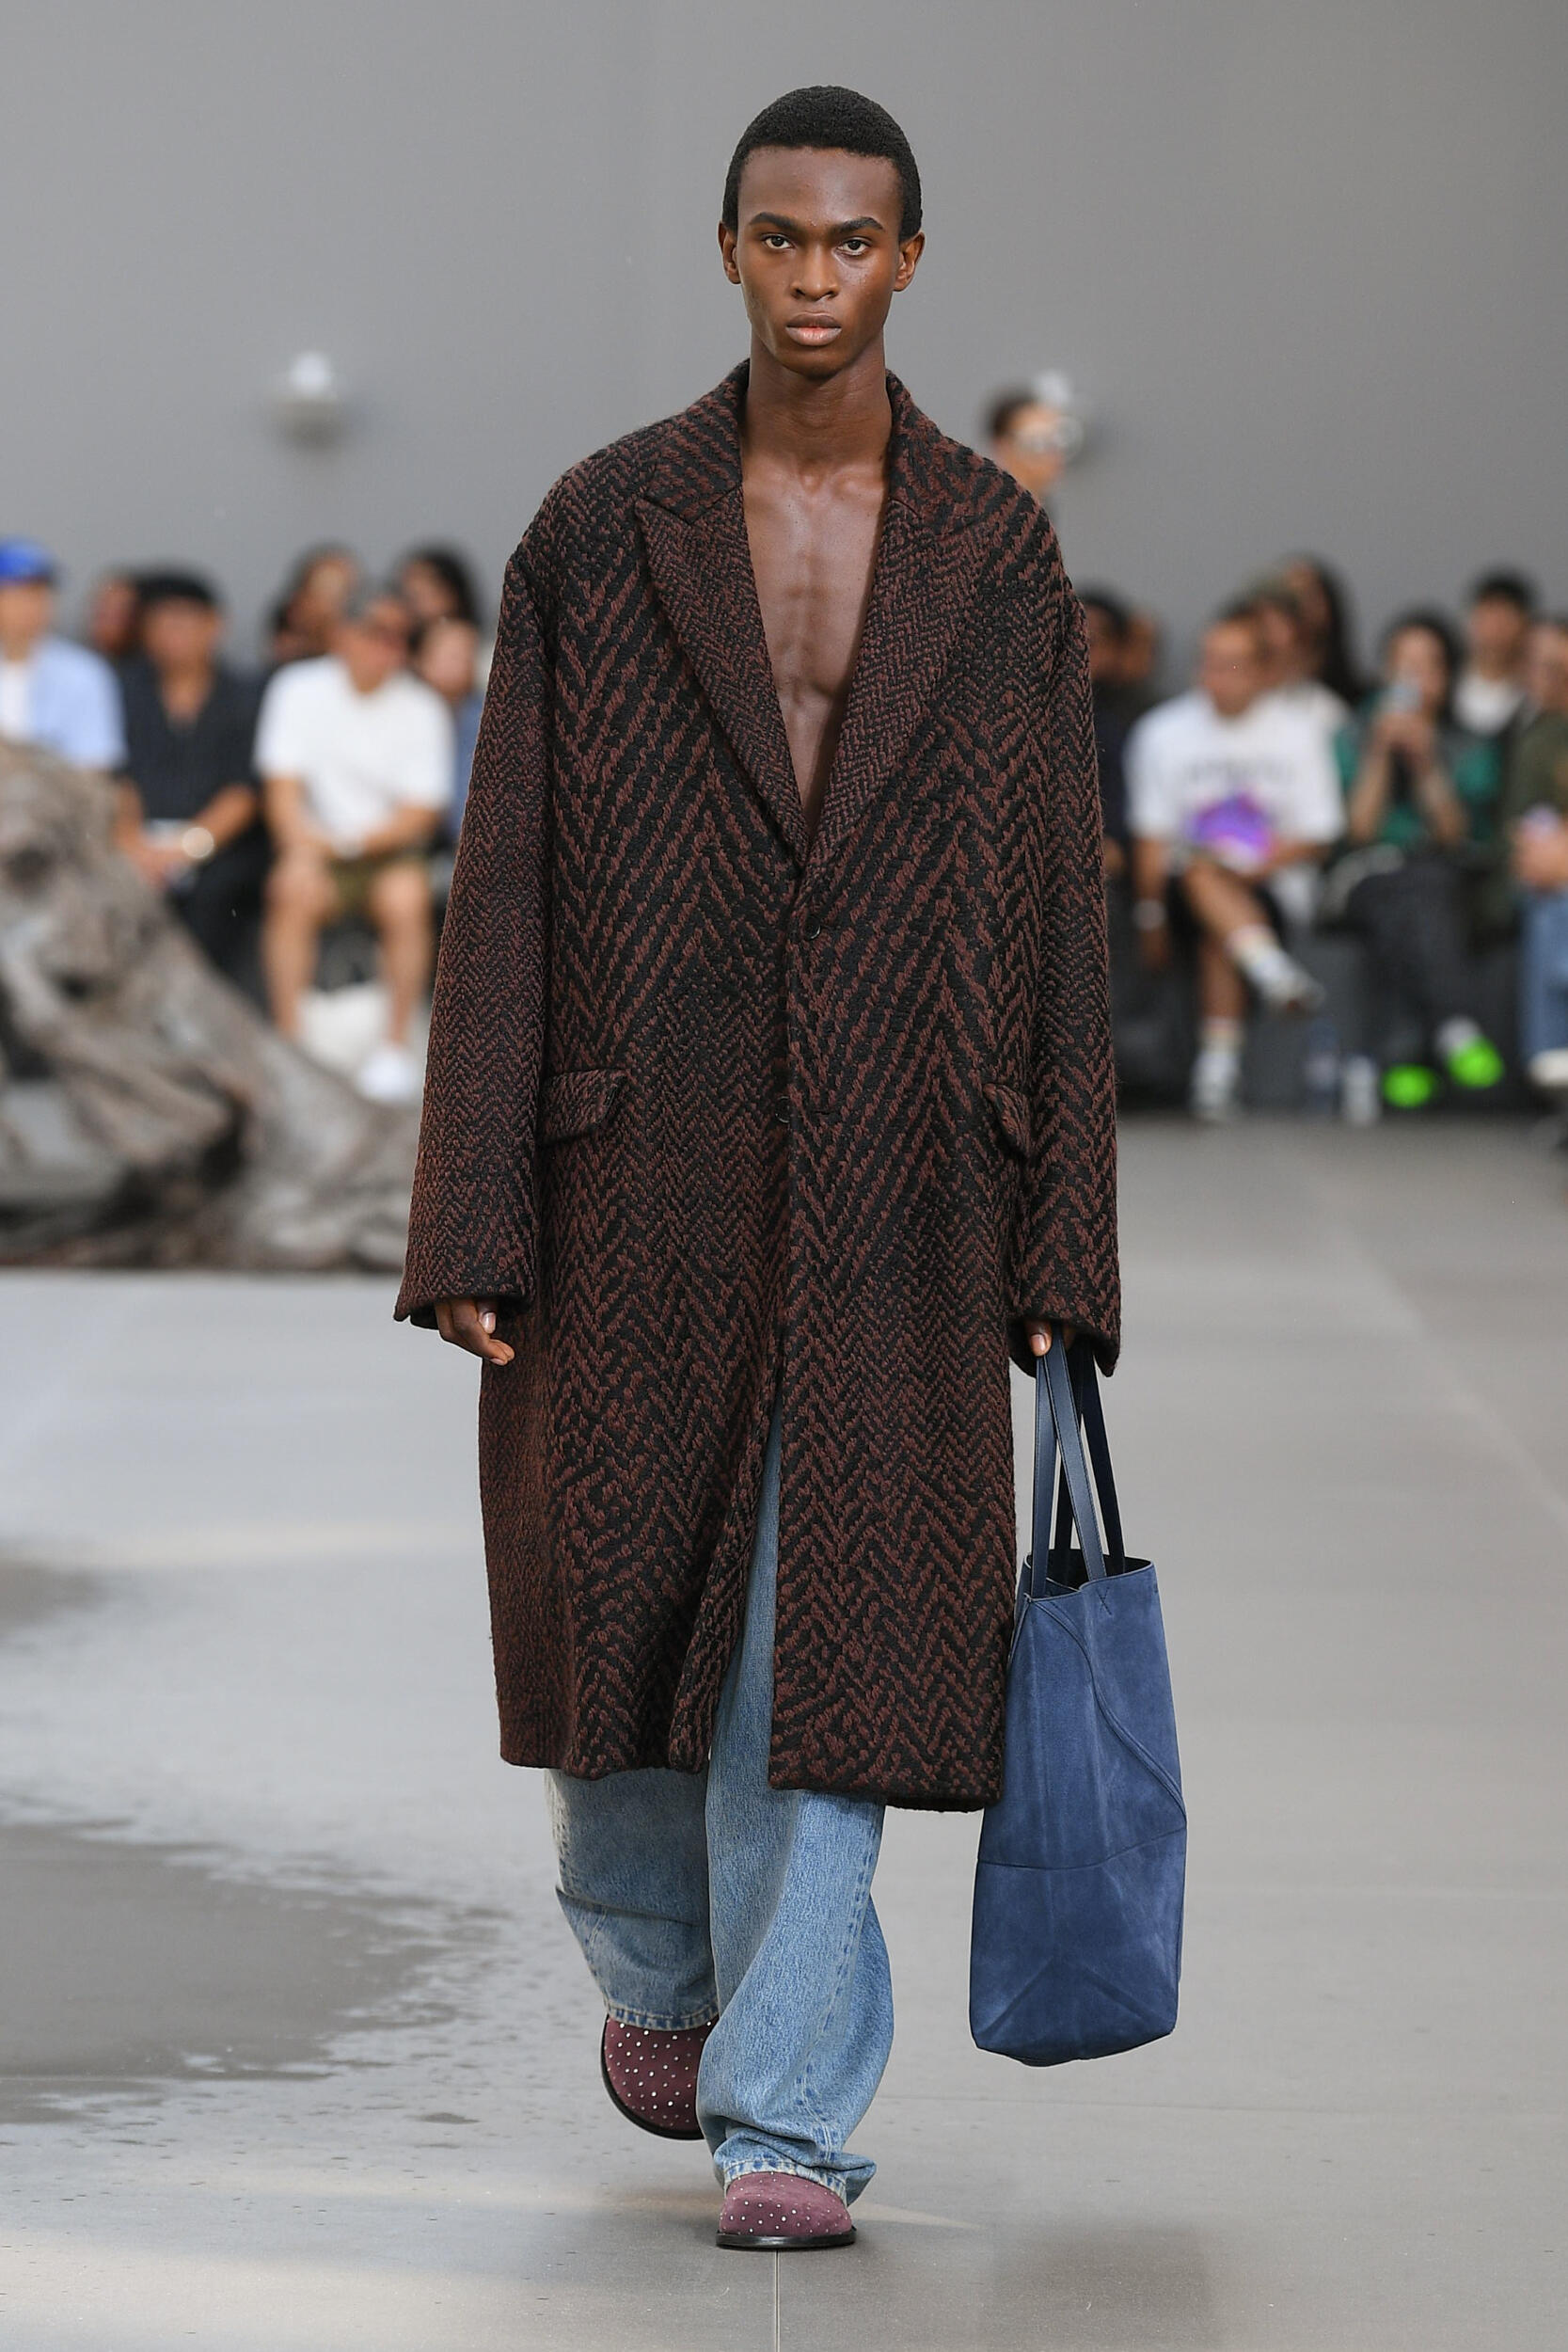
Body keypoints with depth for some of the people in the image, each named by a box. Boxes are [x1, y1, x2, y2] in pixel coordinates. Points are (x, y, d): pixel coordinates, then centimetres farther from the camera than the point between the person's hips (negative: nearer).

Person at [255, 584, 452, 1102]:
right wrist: (301, 850, -24)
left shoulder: (421, 710, 1)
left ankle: (396, 1047, -22)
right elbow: (283, 787, -6)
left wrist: (351, 842, -17)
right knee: (292, 893, -32)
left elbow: (420, 814, -3)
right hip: (318, 845, 0)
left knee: (405, 898, -32)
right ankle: (289, 1040, -25)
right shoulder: (300, 689, 1)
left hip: (390, 849, 0)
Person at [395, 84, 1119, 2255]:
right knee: (627, 1609, 10)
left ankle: (784, 2129, -4)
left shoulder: (1003, 558, 4)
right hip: (644, 1178, 0)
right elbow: (505, 890, -1)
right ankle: (658, 1967, 40)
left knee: (821, 1651, -6)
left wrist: (1062, 1245, 0)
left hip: (893, 1194, 0)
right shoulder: (599, 535, 1)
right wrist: (470, 1223, -7)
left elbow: (1059, 913, 5)